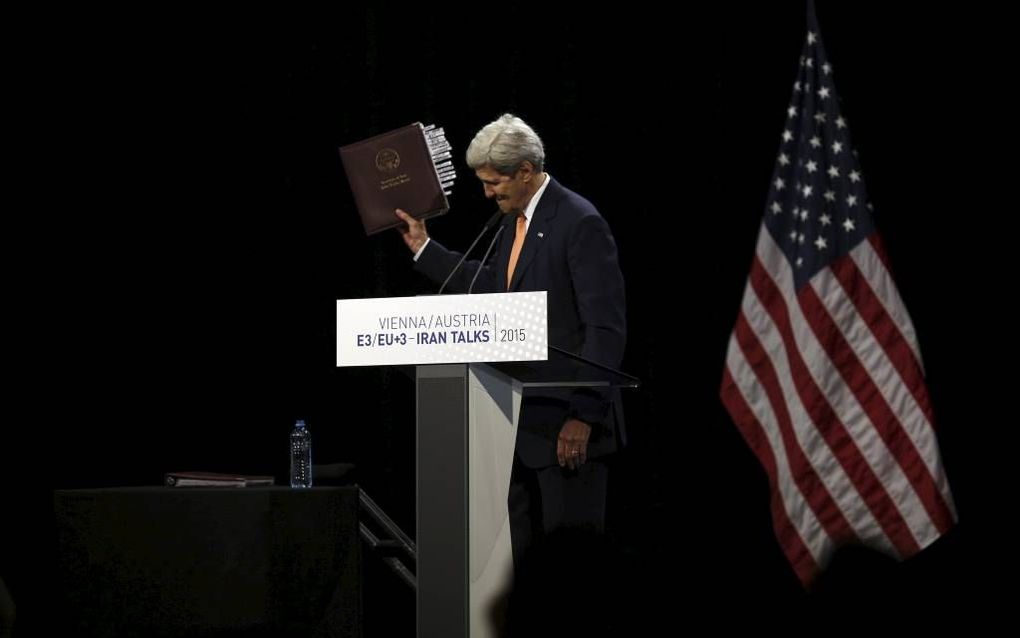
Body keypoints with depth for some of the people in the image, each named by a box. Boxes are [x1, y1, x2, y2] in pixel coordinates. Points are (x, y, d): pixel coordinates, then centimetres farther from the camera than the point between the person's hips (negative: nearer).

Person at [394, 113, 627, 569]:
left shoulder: (580, 223, -14)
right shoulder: (517, 219, 13)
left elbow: (607, 327, -18)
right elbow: (492, 287, 26)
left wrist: (583, 415, -21)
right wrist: (424, 248, 23)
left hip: (567, 423, -9)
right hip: (522, 420, 9)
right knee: (516, 553, 7)